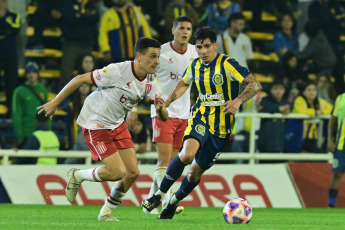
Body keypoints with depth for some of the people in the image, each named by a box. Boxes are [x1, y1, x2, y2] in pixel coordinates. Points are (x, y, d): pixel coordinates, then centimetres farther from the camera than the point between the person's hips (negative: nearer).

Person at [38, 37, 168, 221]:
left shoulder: (151, 81, -5)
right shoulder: (118, 71, -26)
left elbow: (164, 117, -6)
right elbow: (81, 79, -18)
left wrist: (160, 108, -31)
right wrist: (54, 103, -15)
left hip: (117, 124, 7)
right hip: (95, 124, -7)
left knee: (133, 172, -1)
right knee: (118, 172, -14)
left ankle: (106, 212, 19)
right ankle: (77, 176, 13)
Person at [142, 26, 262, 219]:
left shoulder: (227, 64, -15)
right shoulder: (195, 66, 2)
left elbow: (255, 85, -18)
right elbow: (184, 84, 24)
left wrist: (238, 101, -34)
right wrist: (166, 103, 11)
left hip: (221, 127, -2)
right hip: (201, 117, 2)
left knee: (196, 172, 5)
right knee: (187, 154, -28)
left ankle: (174, 202, 32)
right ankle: (159, 195, -14)